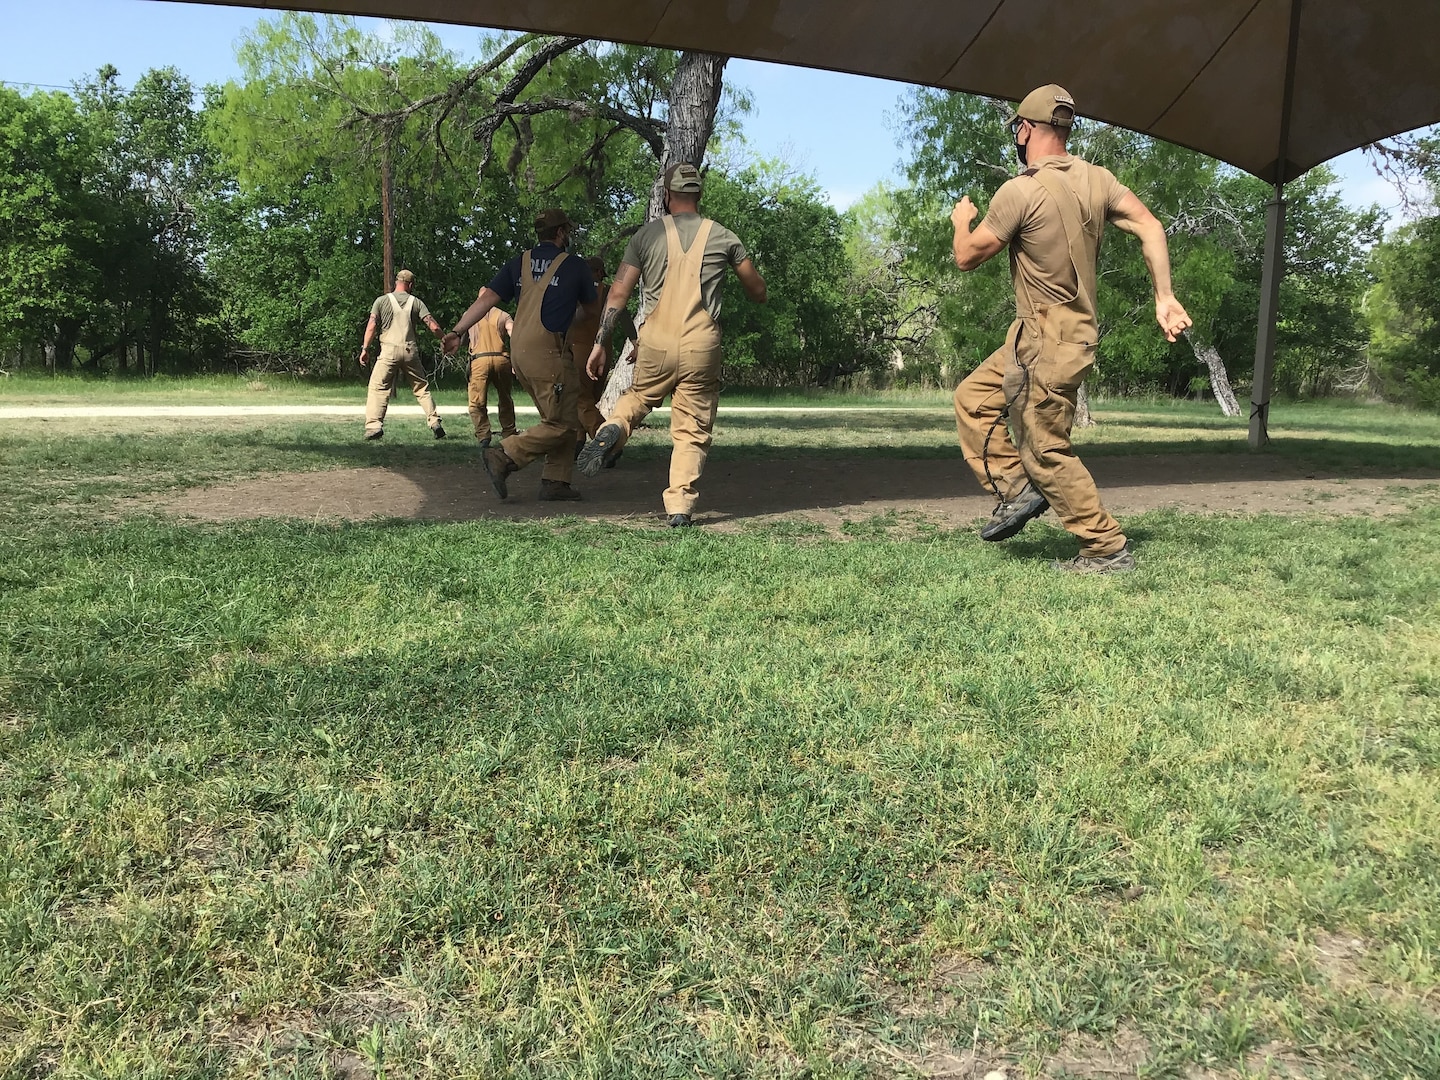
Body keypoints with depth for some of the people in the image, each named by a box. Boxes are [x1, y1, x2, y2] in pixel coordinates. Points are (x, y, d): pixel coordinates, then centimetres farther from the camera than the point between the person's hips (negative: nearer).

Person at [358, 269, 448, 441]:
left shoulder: (382, 301, 6)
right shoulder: (416, 302, 9)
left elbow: (372, 325, -2)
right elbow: (434, 327, 0)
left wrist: (365, 349, 1)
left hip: (389, 351, -2)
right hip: (411, 351, 2)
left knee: (378, 388, 0)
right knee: (422, 388, 13)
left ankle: (374, 426, -12)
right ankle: (435, 422, 8)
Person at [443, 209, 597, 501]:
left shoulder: (520, 262, 13)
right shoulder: (574, 266, 1)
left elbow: (487, 298, 4)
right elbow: (590, 306, 18)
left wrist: (457, 331, 4)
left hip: (518, 351, 7)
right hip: (546, 351, -7)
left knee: (567, 419, 13)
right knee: (562, 424, -4)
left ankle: (555, 482, 8)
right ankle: (505, 455, -15)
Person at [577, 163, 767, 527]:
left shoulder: (647, 234, 6)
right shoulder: (723, 237, 7)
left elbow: (618, 293, 2)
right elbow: (758, 290, 17)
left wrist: (600, 343, 4)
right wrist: (759, 297, 40)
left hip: (655, 342, 1)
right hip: (701, 346, -1)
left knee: (640, 396, 28)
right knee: (693, 429, 7)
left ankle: (614, 429, -2)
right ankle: (680, 507, 0)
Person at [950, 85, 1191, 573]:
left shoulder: (1020, 191, -18)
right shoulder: (1096, 179, 4)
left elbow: (967, 257, -10)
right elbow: (1149, 227, -1)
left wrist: (961, 221, 12)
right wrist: (1164, 297, -1)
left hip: (1049, 344, -9)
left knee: (1046, 450, 0)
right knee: (972, 398, 17)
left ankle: (1108, 549, 7)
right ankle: (1017, 489, 16)